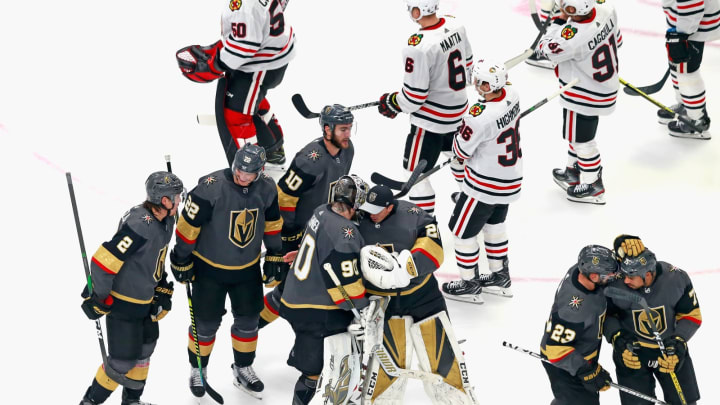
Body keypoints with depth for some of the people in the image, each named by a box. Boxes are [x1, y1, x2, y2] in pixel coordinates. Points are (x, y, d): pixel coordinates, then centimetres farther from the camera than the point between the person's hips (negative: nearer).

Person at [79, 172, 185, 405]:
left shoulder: (165, 221, 0)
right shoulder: (140, 226, -30)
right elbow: (103, 260, -30)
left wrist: (163, 290, 18)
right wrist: (99, 299, -20)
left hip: (145, 299, 9)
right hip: (122, 304, -9)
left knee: (144, 350, 21)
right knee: (123, 360, -2)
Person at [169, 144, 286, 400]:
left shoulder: (266, 189, -9)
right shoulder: (211, 188, -26)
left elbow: (272, 222, 8)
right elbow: (188, 225, -18)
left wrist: (275, 255, 12)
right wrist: (181, 261, -11)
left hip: (248, 269, 4)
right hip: (209, 268, -4)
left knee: (248, 319, 13)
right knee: (206, 323, 6)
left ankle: (243, 370, 33)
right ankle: (197, 370, 29)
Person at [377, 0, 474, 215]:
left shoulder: (418, 46, -31)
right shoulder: (455, 25, -7)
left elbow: (414, 96, -24)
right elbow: (467, 64, 8)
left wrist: (392, 104, -6)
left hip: (431, 119, -9)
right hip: (458, 109, 9)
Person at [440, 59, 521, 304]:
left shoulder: (480, 117, -33)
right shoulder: (511, 95, -8)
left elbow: (461, 151, -19)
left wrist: (459, 134, -1)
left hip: (485, 183, -8)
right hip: (511, 179, 8)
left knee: (462, 229, 10)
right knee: (494, 223, 27)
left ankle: (469, 285, 23)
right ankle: (500, 277, 40)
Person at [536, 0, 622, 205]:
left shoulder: (575, 36, -37)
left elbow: (546, 49, -21)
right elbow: (616, 40, 4)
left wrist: (558, 22, -15)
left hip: (584, 98, -9)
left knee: (582, 139, 11)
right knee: (577, 133, 26)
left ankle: (592, 186, 26)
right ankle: (574, 171, 45)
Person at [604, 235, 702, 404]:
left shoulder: (677, 279, -21)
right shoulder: (616, 285, -25)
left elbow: (691, 316, -7)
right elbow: (606, 315, -5)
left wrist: (678, 343, -18)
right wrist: (617, 339, -19)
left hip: (670, 347, 2)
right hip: (632, 351, -2)